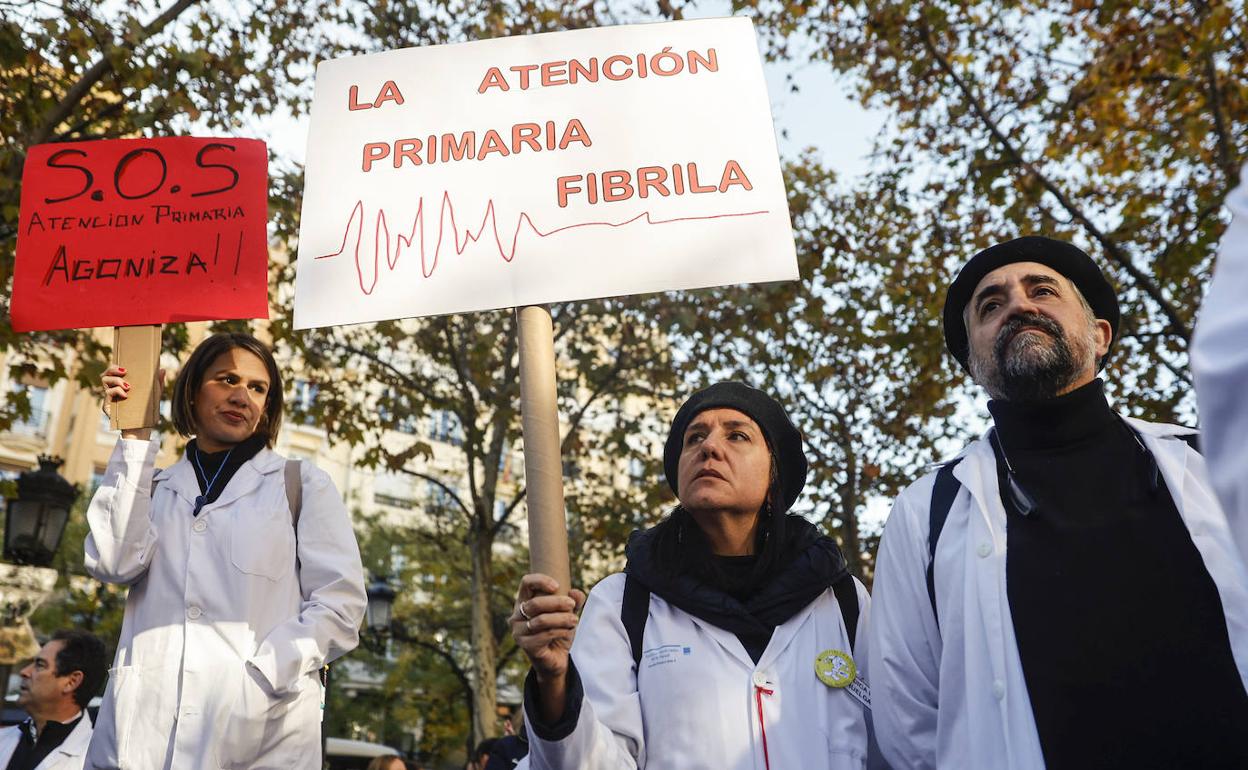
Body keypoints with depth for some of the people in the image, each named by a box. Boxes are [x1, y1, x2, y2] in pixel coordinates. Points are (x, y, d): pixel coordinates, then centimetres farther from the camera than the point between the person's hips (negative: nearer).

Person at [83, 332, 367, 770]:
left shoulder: (301, 483, 7)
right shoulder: (153, 489, 14)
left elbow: (340, 604, -1)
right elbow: (114, 564, -5)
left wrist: (260, 678, -14)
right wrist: (135, 438, -2)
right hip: (143, 723, 2)